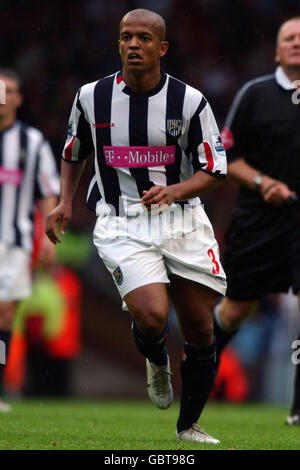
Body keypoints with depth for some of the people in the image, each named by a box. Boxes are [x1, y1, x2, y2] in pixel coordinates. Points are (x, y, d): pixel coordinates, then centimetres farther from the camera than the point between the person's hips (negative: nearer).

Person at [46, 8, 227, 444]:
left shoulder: (190, 101, -5)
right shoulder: (92, 97, 0)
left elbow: (214, 171, -2)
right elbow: (74, 152, 19)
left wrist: (174, 190, -21)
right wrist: (65, 202, 6)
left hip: (183, 223, 1)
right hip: (121, 225, -1)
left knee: (200, 331, 3)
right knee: (151, 316, -24)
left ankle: (189, 427, 25)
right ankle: (157, 361, 13)